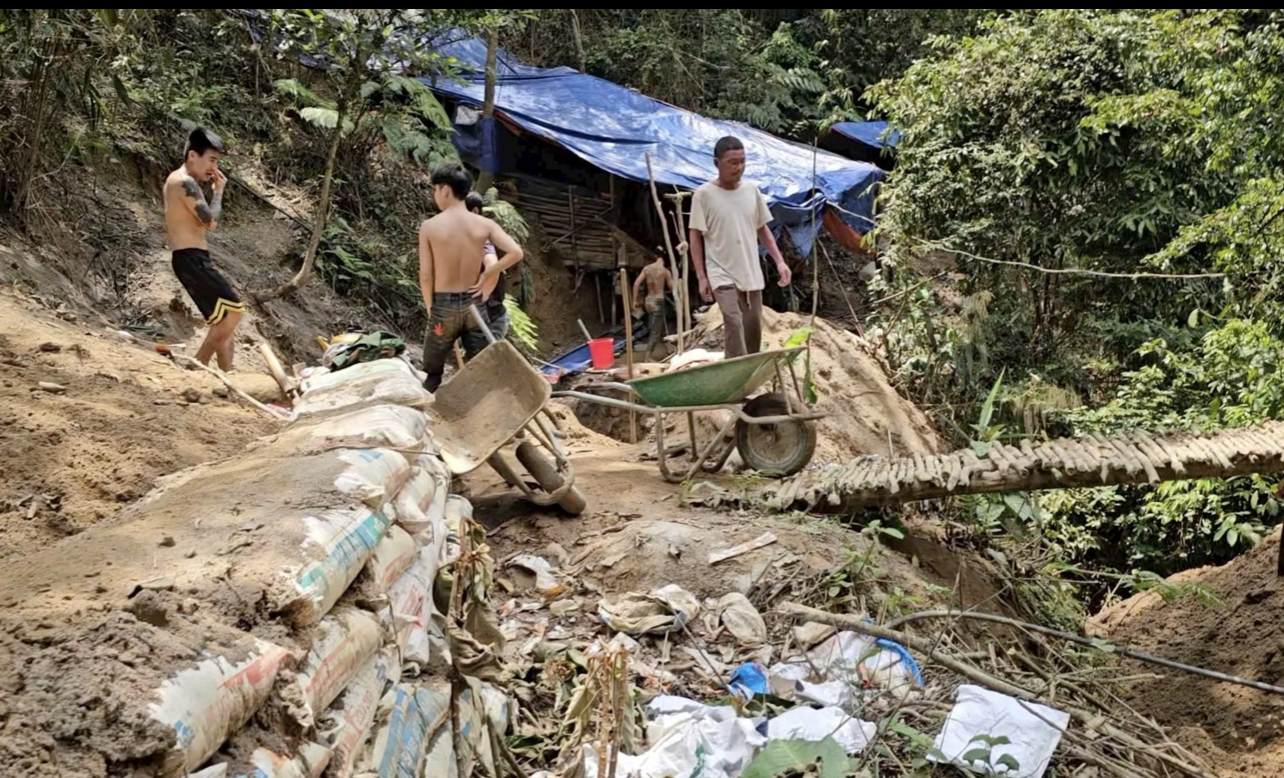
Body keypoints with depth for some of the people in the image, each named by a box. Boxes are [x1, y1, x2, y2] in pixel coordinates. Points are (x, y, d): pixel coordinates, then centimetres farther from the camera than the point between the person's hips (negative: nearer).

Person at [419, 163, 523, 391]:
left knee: (433, 373, 11)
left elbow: (426, 275, -8)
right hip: (473, 304, 2)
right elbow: (516, 253, -12)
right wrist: (485, 275, -2)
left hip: (444, 306, -2)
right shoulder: (484, 224, -3)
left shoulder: (429, 226, -9)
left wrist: (430, 307, 6)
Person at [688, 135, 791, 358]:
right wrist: (701, 277, -10)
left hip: (751, 274, 5)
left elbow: (762, 229, 14)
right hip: (723, 275, -5)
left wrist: (779, 261, 4)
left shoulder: (751, 190, 4)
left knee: (753, 327, 10)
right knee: (734, 324, -19)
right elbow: (695, 237, -6)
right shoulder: (704, 194, -10)